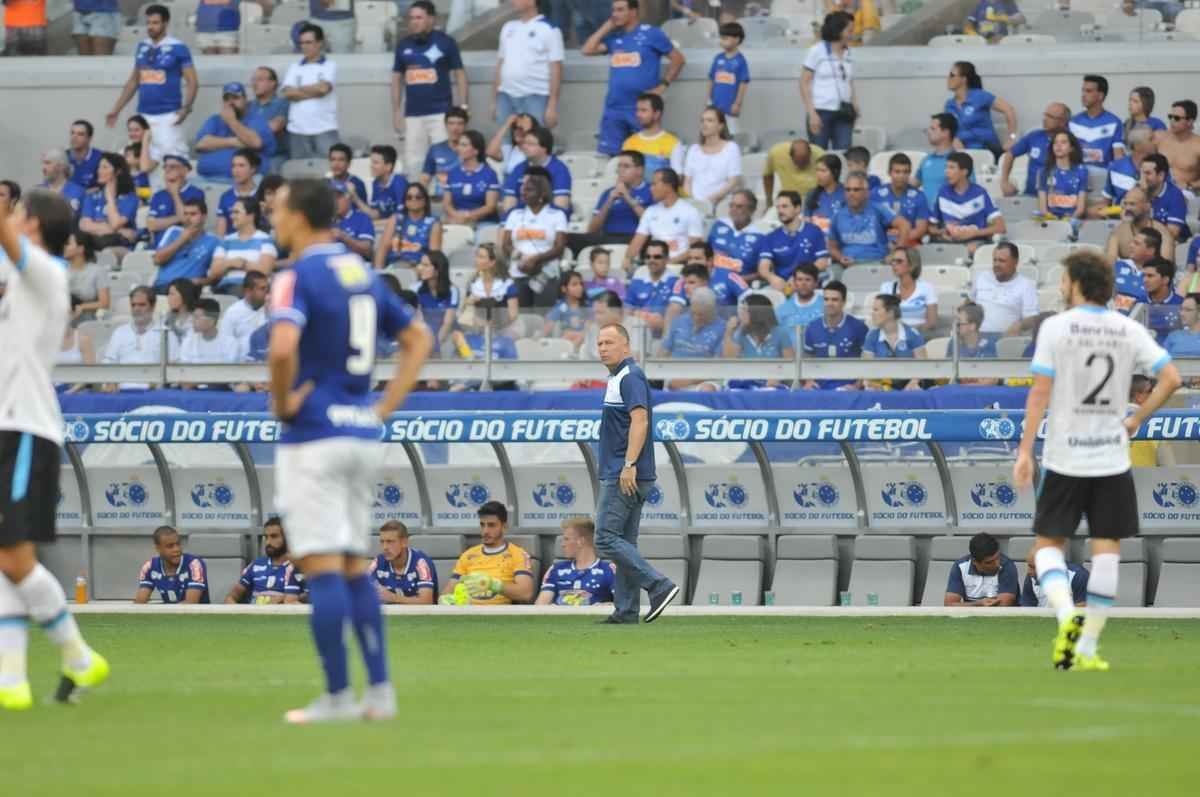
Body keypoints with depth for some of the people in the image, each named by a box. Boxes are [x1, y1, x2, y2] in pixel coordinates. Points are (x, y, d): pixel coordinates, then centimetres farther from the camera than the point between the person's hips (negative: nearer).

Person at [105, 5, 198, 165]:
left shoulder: (178, 48, -4)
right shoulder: (142, 47, 12)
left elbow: (192, 81, -5)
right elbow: (133, 81, 20)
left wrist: (186, 108, -19)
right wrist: (116, 109, 17)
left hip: (168, 116, -6)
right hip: (143, 115, 6)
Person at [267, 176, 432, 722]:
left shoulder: (298, 277, -11)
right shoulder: (362, 273, 13)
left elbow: (282, 349, -29)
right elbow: (418, 338, 20)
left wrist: (282, 403, -12)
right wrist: (385, 407, 14)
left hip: (313, 437, -8)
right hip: (362, 436, 8)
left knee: (321, 566, -6)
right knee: (354, 565, 13)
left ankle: (337, 695, -7)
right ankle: (379, 691, 9)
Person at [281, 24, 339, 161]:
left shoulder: (330, 66, 4)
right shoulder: (294, 67, 14)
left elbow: (323, 88, -11)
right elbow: (288, 93, 0)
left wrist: (299, 89, 2)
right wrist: (313, 92, -6)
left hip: (324, 129, -3)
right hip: (298, 129, 3)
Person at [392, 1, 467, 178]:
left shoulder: (445, 42, -3)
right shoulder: (403, 45, 8)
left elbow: (459, 74, 1)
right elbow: (397, 78, 15)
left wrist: (462, 107, -5)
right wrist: (396, 111, 11)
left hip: (440, 113, -4)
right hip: (412, 115, 4)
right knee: (413, 163, 5)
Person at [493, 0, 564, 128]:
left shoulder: (548, 29, -3)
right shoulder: (508, 27, 14)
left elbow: (556, 69, -6)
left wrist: (552, 105, -12)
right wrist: (494, 101, 13)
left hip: (535, 97, -6)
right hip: (506, 96, 6)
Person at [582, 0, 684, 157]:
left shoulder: (651, 34, -2)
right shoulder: (613, 36, 12)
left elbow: (678, 59, 1)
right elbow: (587, 50, 3)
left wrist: (663, 85, -6)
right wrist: (607, 27, 3)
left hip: (642, 108, -5)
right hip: (614, 108, 5)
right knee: (611, 154, 5)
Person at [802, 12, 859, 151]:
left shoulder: (847, 54, 13)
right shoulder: (817, 51, -1)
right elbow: (804, 83, -3)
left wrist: (855, 108, 3)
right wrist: (812, 113, -11)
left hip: (843, 114, 4)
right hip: (822, 112, -4)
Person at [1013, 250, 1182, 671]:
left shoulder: (1056, 327, -7)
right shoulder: (1129, 331, 3)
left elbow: (1040, 392, -10)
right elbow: (1170, 379, -2)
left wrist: (1025, 450, -7)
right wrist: (1135, 420, 10)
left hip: (1064, 459, -2)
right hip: (1112, 458, 2)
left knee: (1048, 543, 8)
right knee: (1107, 549, 6)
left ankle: (1067, 615, -19)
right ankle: (1088, 648, 5)